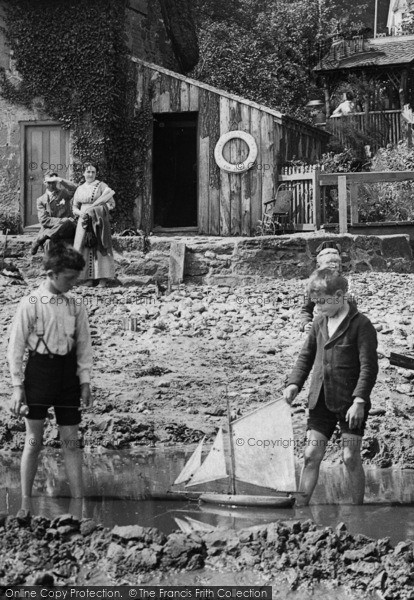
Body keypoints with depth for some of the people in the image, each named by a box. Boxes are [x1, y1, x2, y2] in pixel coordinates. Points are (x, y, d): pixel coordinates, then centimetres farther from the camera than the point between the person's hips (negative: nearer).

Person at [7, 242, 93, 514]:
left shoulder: (75, 307, 4)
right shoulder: (31, 303, -7)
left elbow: (84, 346, 9)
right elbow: (16, 346, -5)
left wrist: (85, 382, 4)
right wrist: (18, 385, -7)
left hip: (67, 374, 3)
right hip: (39, 371, -3)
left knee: (71, 441, 4)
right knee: (33, 441, 2)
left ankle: (79, 502, 8)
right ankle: (26, 503, 12)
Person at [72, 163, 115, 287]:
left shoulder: (101, 186, 2)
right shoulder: (80, 189, 14)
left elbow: (111, 204, -3)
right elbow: (75, 207, 17)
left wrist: (94, 207, -13)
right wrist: (80, 213, -5)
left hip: (99, 221, -4)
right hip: (84, 221, 4)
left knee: (100, 247, -8)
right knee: (85, 248, -3)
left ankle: (102, 278, -8)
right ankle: (88, 278, -2)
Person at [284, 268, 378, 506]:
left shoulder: (361, 324, -10)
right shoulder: (320, 323, 10)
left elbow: (369, 366, -13)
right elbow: (306, 356, 20)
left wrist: (359, 401, -20)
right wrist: (294, 383, 5)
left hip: (350, 403, -5)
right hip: (321, 401, 6)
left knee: (351, 457, -1)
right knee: (312, 455, 2)